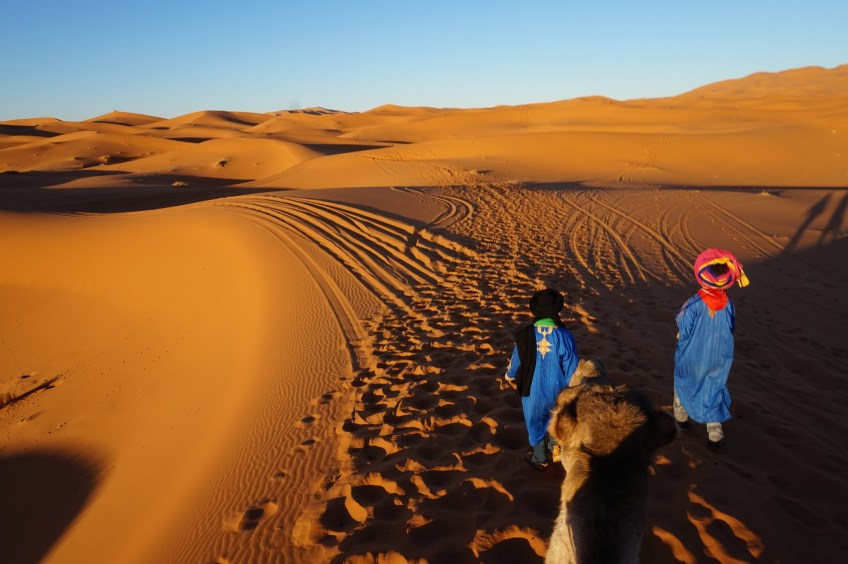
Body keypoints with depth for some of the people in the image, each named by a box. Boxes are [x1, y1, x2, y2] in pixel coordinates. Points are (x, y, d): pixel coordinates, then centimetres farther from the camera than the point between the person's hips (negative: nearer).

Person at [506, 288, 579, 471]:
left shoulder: (525, 335, -22)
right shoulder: (564, 336, -22)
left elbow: (516, 361, -6)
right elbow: (571, 370, -13)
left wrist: (510, 376, 16)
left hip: (532, 390, -1)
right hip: (557, 390, 1)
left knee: (536, 422, 21)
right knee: (555, 419, 30)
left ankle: (540, 459, 40)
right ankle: (554, 448, 50)